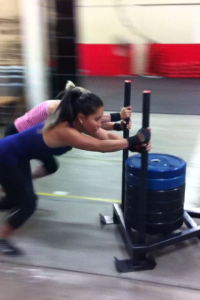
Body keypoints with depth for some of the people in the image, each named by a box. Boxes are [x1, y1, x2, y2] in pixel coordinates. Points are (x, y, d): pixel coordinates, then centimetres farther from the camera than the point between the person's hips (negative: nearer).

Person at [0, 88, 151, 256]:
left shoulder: (74, 122, -10)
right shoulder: (64, 131, -36)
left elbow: (107, 136, -10)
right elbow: (101, 146, -36)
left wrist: (136, 143, -22)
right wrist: (133, 142, -29)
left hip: (18, 156, 9)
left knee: (24, 199, 21)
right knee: (27, 205, -5)